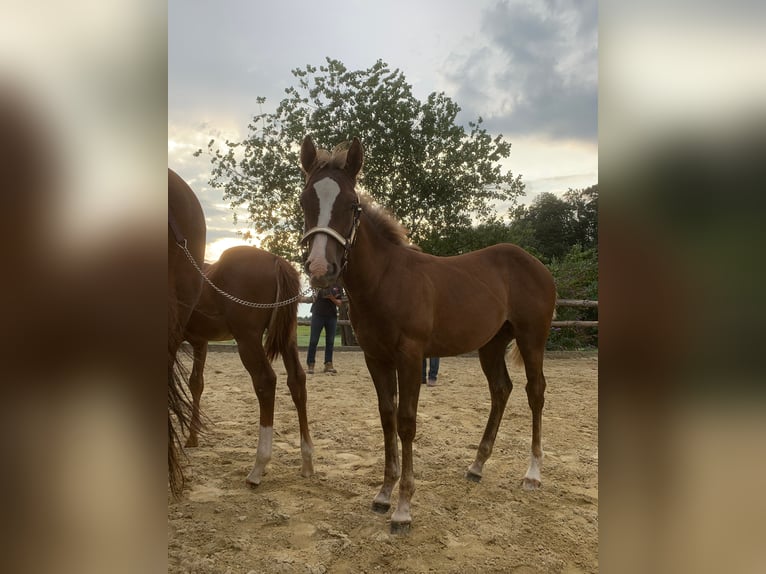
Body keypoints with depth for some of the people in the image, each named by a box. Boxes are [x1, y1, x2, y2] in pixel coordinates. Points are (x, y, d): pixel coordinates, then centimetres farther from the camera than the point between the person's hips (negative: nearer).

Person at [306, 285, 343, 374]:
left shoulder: (338, 287, 6)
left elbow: (339, 303, 2)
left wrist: (333, 298, -16)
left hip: (332, 316, 3)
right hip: (318, 314, -2)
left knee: (330, 341, 3)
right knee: (313, 340, -2)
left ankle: (328, 364, 10)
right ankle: (310, 364, 3)